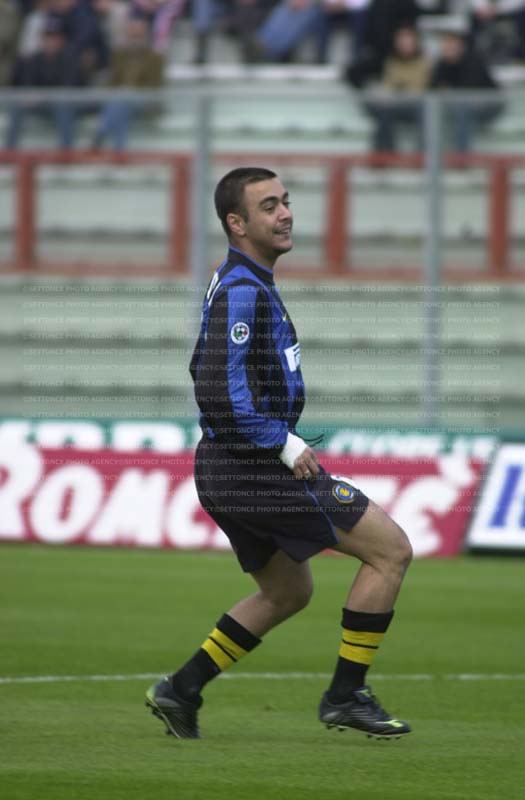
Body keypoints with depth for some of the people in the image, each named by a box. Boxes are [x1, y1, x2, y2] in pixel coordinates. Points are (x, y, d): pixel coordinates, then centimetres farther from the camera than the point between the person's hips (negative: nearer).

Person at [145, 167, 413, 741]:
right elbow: (218, 391, -25)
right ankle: (346, 696, -1)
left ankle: (182, 691, 18)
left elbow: (206, 373, 25)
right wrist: (285, 444, -19)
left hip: (230, 471, 10)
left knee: (287, 592, 24)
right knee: (390, 550, -4)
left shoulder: (242, 284, 15)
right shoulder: (241, 291, -18)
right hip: (256, 471, -10)